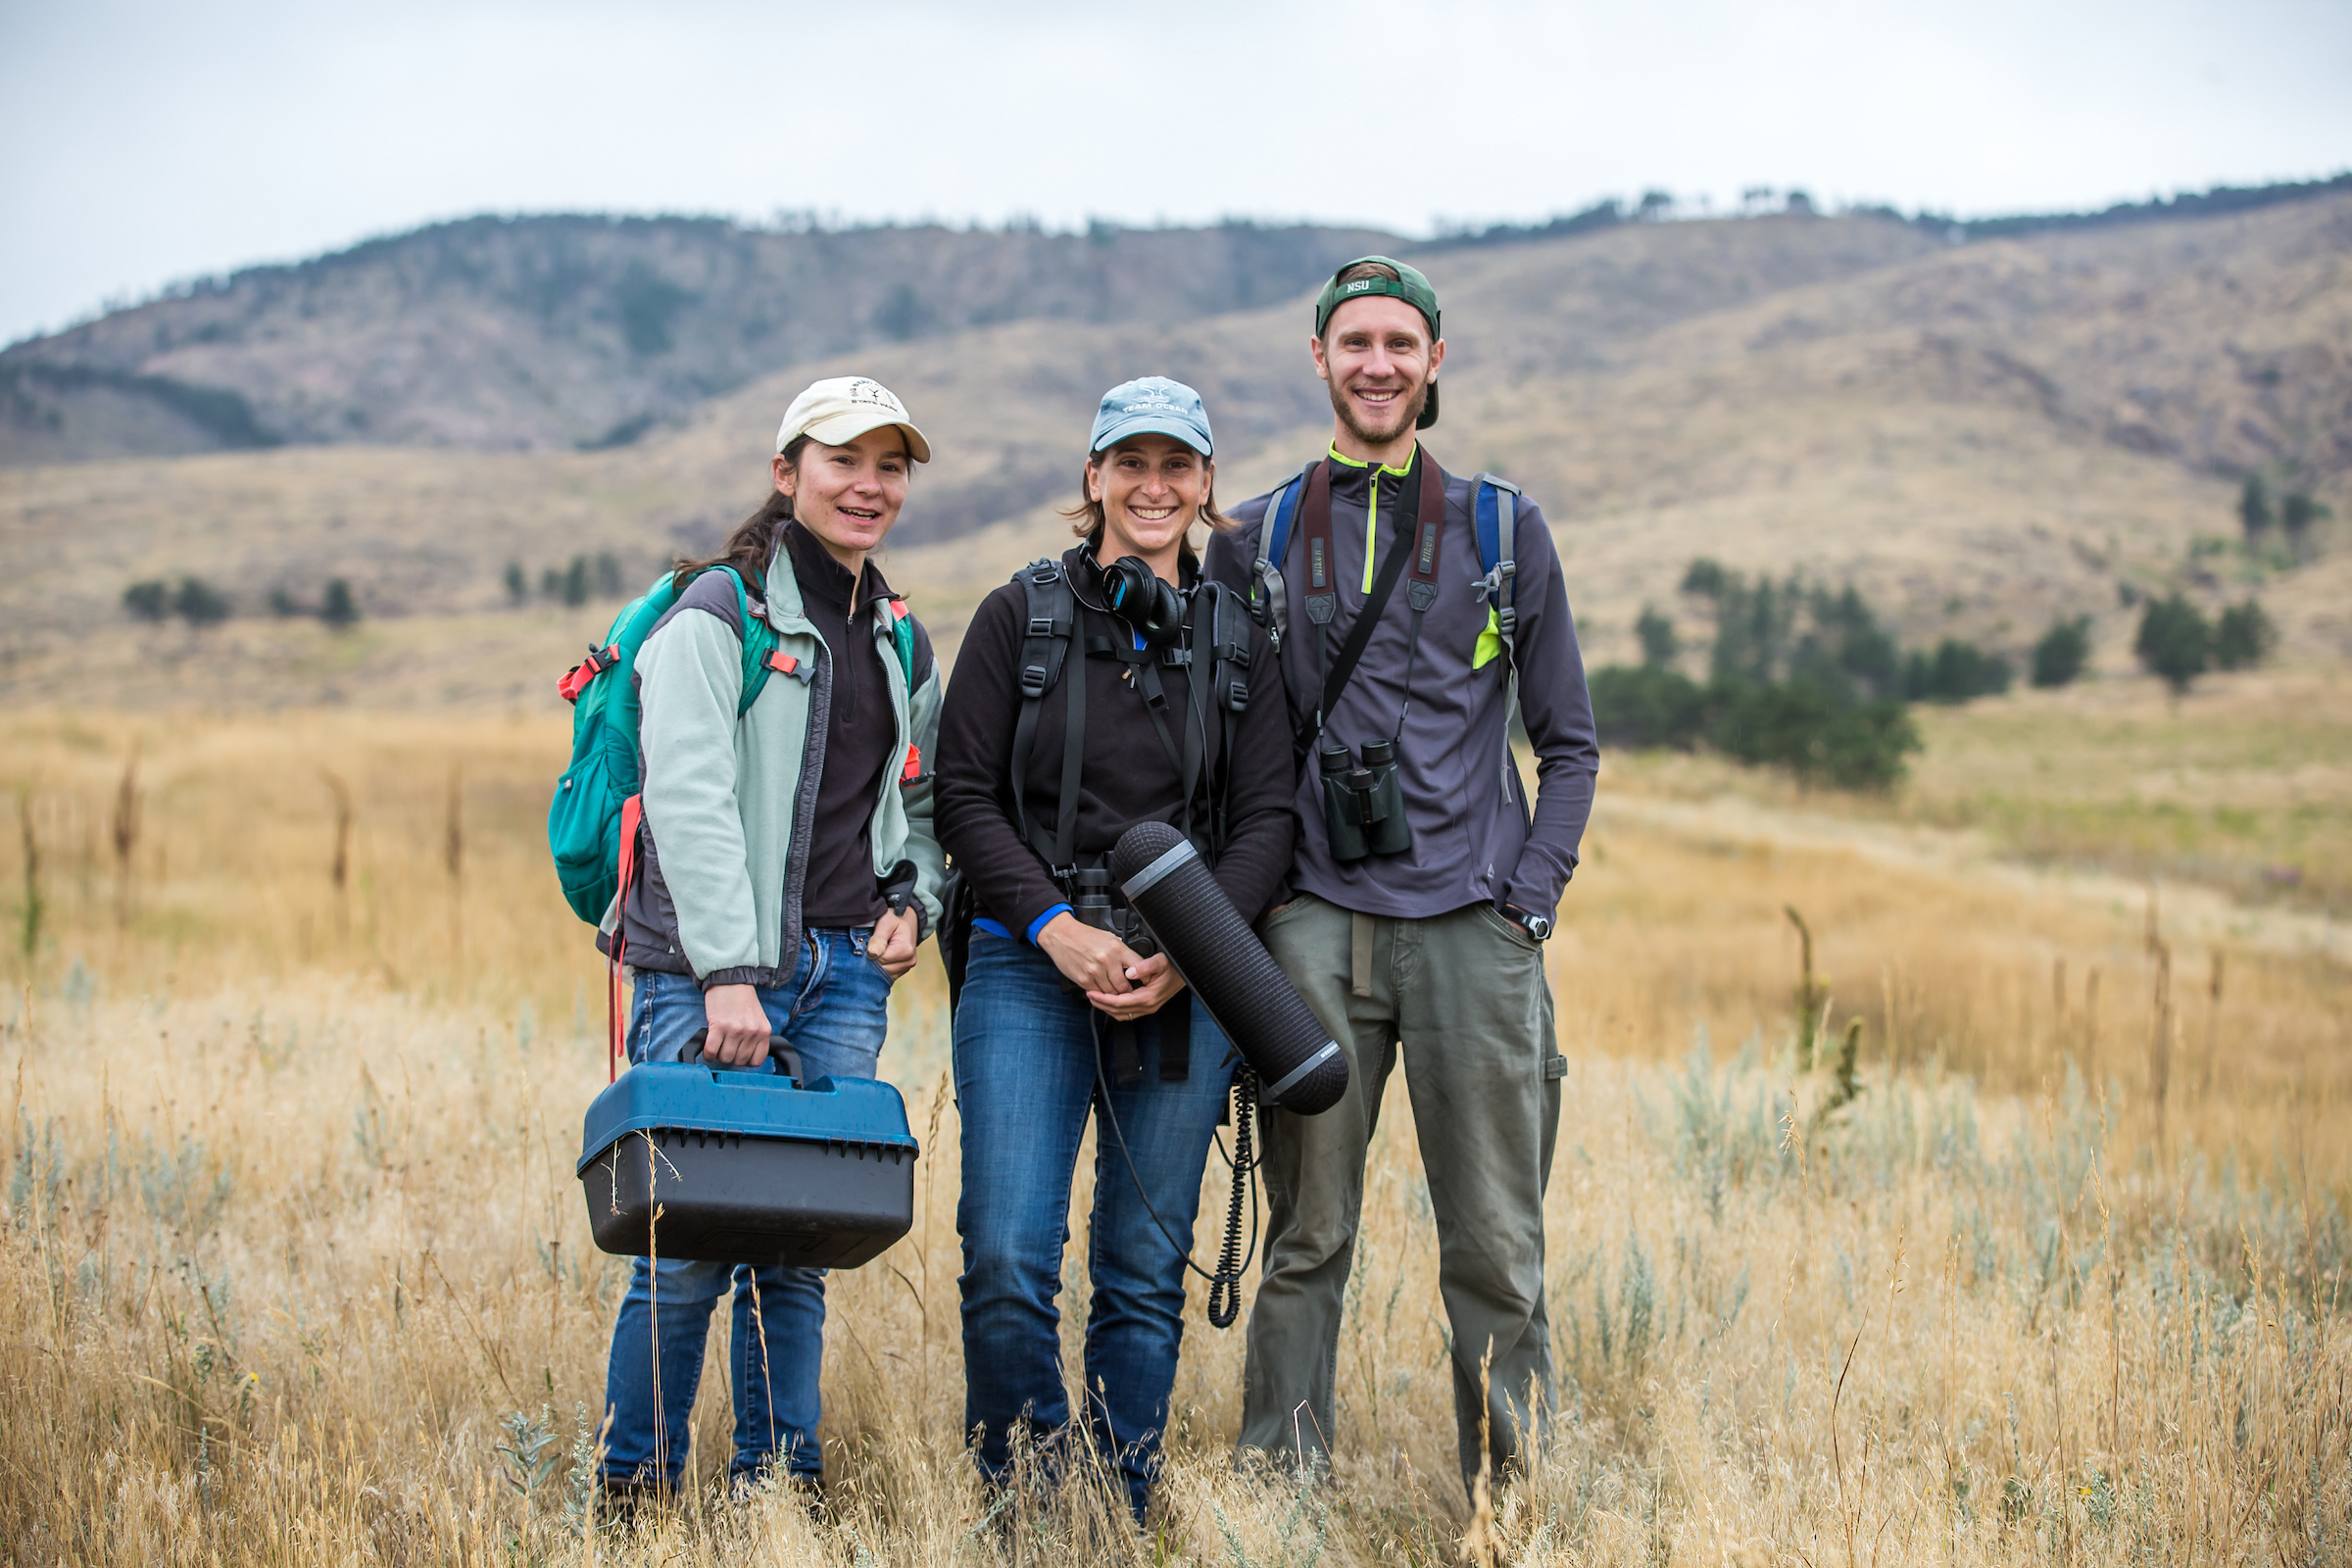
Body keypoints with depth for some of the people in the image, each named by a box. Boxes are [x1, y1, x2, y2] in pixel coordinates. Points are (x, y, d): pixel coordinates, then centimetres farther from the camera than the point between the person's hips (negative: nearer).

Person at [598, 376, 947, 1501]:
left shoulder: (901, 643, 18)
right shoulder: (715, 615, -4)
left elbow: (919, 803, 27)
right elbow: (691, 800, -13)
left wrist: (913, 902, 7)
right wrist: (728, 972, -20)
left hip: (845, 974, 6)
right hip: (712, 972, -6)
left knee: (800, 1243, 6)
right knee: (693, 1246, -7)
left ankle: (779, 1482, 16)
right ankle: (635, 1486, 8)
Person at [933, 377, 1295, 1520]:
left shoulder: (1237, 641, 10)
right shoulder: (1021, 615, 4)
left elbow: (1268, 818, 5)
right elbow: (964, 794, 0)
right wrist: (1058, 930, -12)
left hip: (1185, 984, 2)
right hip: (1031, 965, -2)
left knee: (1145, 1271, 4)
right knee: (1008, 1257, -11)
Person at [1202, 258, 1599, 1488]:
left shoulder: (1503, 529, 9)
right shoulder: (1255, 540, 10)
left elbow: (1568, 743, 11)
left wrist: (1529, 901, 0)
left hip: (1473, 929, 0)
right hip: (1317, 931, 0)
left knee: (1493, 1248, 1)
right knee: (1306, 1239, 4)